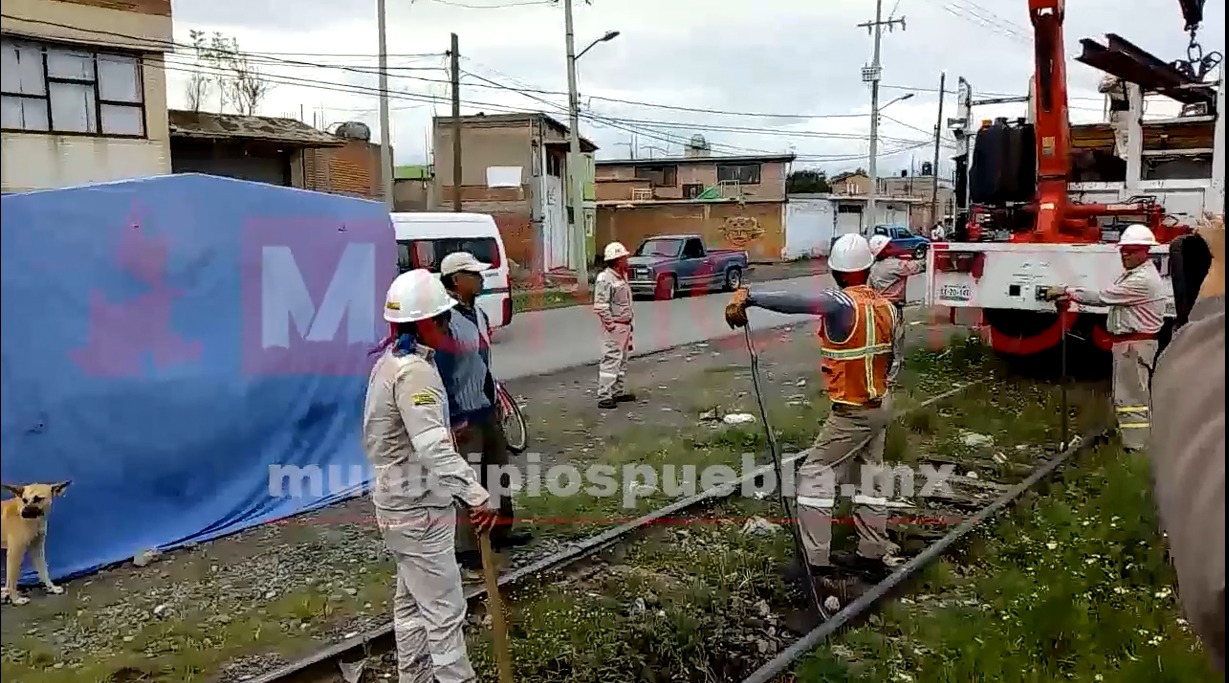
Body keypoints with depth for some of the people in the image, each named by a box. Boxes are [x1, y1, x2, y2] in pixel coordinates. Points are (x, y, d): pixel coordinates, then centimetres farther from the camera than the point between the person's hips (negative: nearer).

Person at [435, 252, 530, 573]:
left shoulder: (479, 314, 7)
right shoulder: (446, 320, -20)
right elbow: (442, 376, -20)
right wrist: (456, 419, -19)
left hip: (488, 410, 9)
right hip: (465, 416, -9)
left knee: (499, 472, 18)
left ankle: (500, 531, 34)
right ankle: (467, 549, 11)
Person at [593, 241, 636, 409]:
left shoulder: (622, 276, 12)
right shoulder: (605, 279, -18)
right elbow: (600, 306, -22)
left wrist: (629, 323, 16)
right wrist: (611, 324, -20)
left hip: (625, 325, 10)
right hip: (614, 327, -10)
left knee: (622, 360, 16)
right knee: (611, 360, -8)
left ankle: (617, 392, 26)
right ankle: (604, 397, -5)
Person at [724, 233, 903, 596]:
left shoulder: (842, 304, -22)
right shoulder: (886, 307, 2)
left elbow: (795, 302, -43)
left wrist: (748, 297, -49)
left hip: (852, 413, -8)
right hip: (880, 405, 8)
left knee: (814, 476, -1)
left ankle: (817, 564, -2)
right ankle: (873, 555, 26)